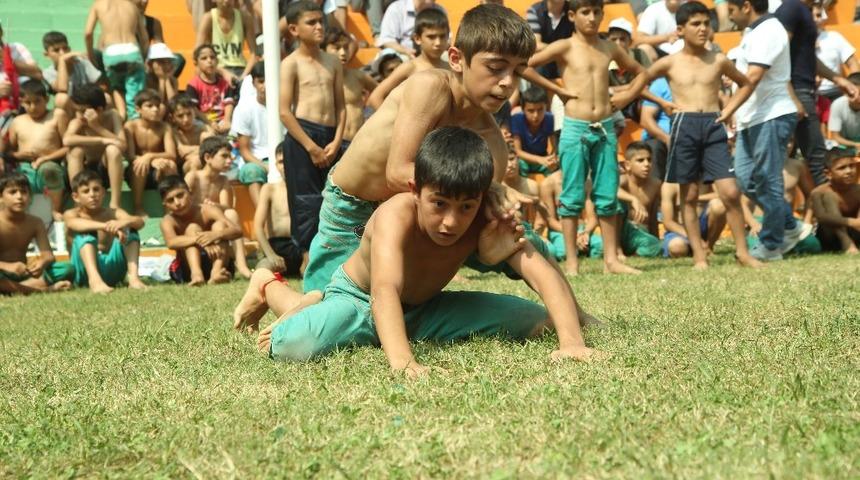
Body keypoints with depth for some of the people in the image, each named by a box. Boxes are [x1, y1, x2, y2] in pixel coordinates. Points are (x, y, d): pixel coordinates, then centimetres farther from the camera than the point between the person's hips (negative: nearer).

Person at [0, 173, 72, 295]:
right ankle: (40, 288, -31)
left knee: (67, 268, -15)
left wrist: (42, 263, -29)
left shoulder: (35, 222, 5)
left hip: (24, 272, 5)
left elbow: (48, 255, -4)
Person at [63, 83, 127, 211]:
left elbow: (123, 145, -24)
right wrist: (102, 140, -37)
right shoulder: (77, 122, -14)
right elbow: (67, 140, -37)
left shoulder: (112, 116, -12)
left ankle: (114, 204, -30)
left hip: (106, 169, 0)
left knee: (113, 149, -30)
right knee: (76, 150, -29)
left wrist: (97, 127, -29)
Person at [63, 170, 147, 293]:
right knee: (85, 233, -25)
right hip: (86, 270, -2)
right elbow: (74, 224, -25)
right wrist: (105, 226, -44)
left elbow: (139, 222, -11)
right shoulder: (71, 214, 2)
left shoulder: (112, 213, 8)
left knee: (130, 230, -11)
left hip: (111, 266, 3)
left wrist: (124, 223, -37)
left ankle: (133, 276, -31)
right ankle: (94, 279, -49)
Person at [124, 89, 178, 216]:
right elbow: (130, 156, -19)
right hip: (138, 174, -1)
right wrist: (154, 160, -36)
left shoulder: (165, 127, -5)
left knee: (170, 164, -29)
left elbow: (172, 155, -17)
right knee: (139, 164, -34)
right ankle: (138, 209, -24)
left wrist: (149, 156, -35)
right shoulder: (131, 126, -9)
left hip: (157, 174, 1)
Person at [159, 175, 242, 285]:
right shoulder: (168, 221, -11)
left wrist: (215, 235, -42)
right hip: (187, 269, -1)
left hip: (213, 262, 1)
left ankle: (217, 272, -41)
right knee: (192, 228, -21)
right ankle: (196, 274, -43)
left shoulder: (208, 211, -10)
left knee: (220, 225, -18)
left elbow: (237, 231, -22)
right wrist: (199, 240, -48)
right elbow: (171, 242, -34)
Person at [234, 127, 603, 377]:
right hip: (357, 298, -5)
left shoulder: (486, 223, -22)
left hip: (422, 308, 5)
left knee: (533, 321, -5)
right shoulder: (396, 215, -35)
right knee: (296, 346, -36)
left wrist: (571, 341, -50)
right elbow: (385, 288, -52)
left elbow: (544, 274, -34)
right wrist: (400, 358, -69)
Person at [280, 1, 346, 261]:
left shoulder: (333, 62, 12)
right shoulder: (291, 64, -2)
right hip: (302, 137, -5)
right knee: (307, 204, -4)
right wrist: (312, 148, -12)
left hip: (331, 138, 5)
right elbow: (285, 112, -9)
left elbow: (340, 107, 10)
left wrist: (336, 142, -4)